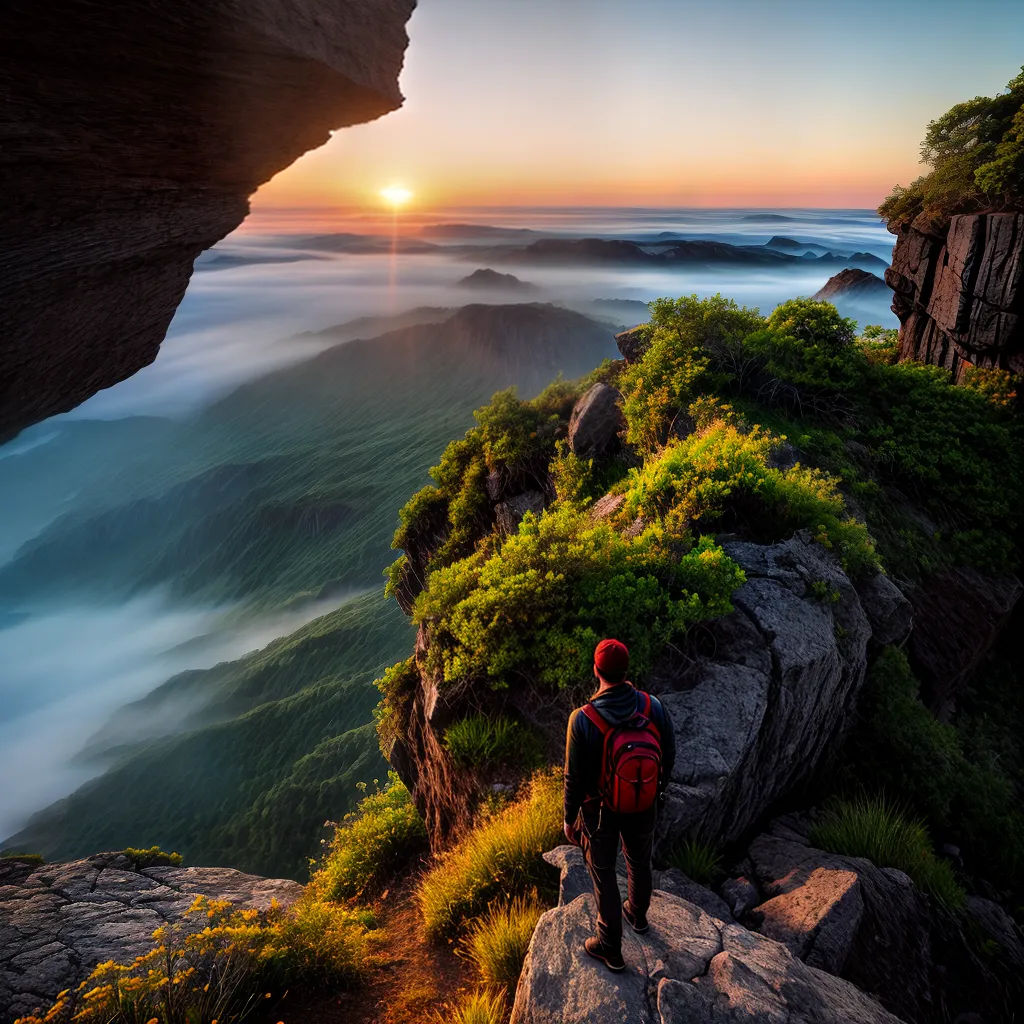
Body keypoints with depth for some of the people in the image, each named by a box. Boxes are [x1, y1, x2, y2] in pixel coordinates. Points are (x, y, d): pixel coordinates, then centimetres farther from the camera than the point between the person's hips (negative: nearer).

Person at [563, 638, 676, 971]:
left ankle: (610, 947, 38)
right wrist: (657, 790, 13)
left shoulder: (583, 720, -33)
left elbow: (575, 777, -21)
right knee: (639, 861, 31)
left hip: (601, 809, -3)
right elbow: (668, 756, -7)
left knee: (603, 872, 21)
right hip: (644, 805, 4)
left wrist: (570, 818, -3)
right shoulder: (653, 707, -22)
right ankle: (637, 914, 59)